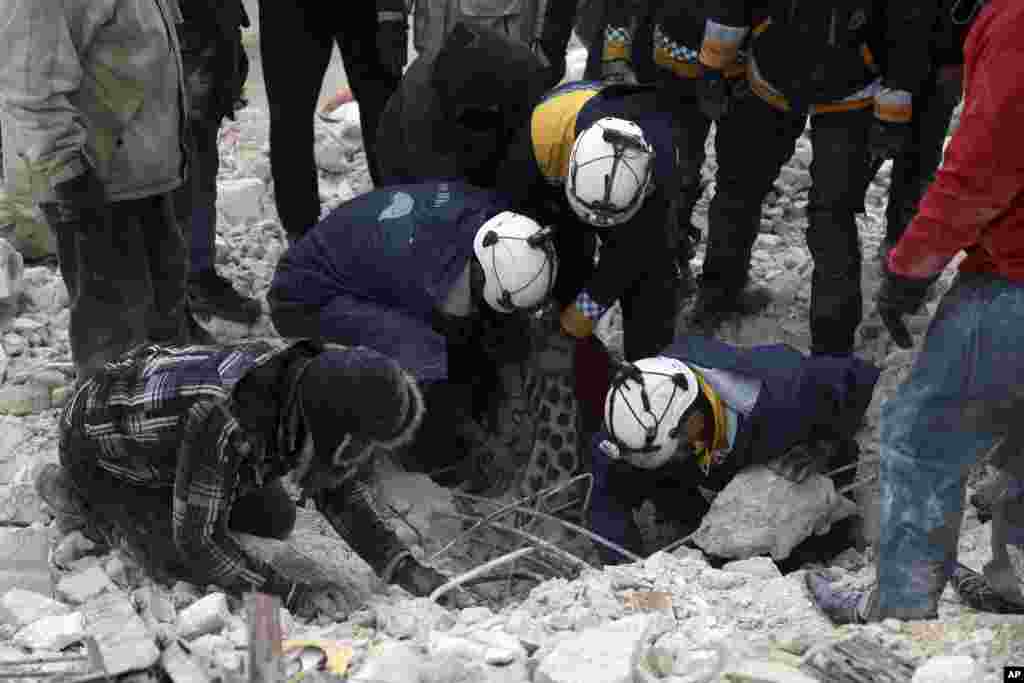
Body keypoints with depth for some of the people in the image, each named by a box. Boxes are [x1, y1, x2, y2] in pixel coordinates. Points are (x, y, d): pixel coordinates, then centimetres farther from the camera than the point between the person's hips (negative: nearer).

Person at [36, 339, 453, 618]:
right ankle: (83, 497, 5)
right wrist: (290, 594, -32)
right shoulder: (223, 421, -45)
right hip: (99, 438, -6)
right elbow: (198, 540, -33)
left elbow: (342, 490, -8)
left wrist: (403, 568, -18)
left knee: (275, 520, 4)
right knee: (184, 564, -18)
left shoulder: (313, 378, -23)